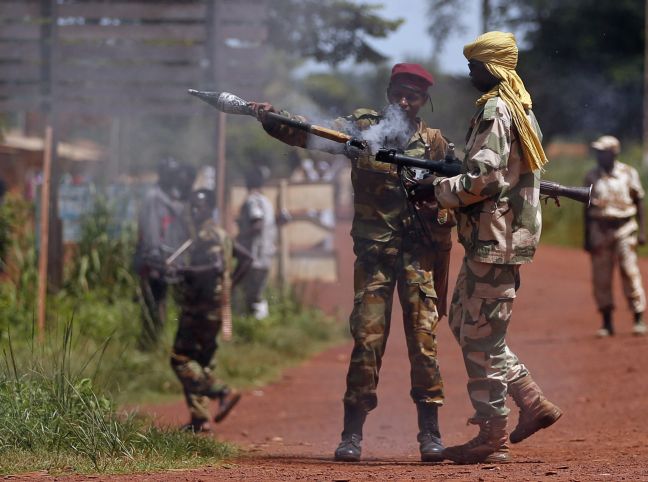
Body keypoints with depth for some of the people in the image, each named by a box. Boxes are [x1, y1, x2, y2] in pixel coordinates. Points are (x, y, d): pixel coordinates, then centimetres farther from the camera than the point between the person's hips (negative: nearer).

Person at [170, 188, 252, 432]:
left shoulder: (208, 236, -13)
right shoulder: (220, 234, 17)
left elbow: (216, 266, -28)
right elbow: (246, 258, 26)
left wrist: (182, 271, -24)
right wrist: (229, 283, 22)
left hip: (201, 308, -10)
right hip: (214, 308, 10)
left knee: (181, 358, -8)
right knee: (200, 361, 11)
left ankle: (223, 392, -14)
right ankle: (199, 418, 9)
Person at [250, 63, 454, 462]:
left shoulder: (435, 143, 7)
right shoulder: (362, 127, 5)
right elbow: (310, 134, -6)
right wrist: (272, 119, -24)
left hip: (419, 252, 0)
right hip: (373, 250, 0)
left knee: (424, 338, -4)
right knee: (367, 338, -5)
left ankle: (430, 432, 2)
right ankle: (353, 432, -2)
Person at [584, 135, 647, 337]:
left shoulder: (628, 173, 2)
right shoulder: (592, 177, 7)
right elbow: (588, 208, 11)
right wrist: (587, 237, 9)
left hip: (624, 229, -2)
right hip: (600, 229, 2)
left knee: (629, 272, -7)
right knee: (600, 277, -1)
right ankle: (607, 322, 7)